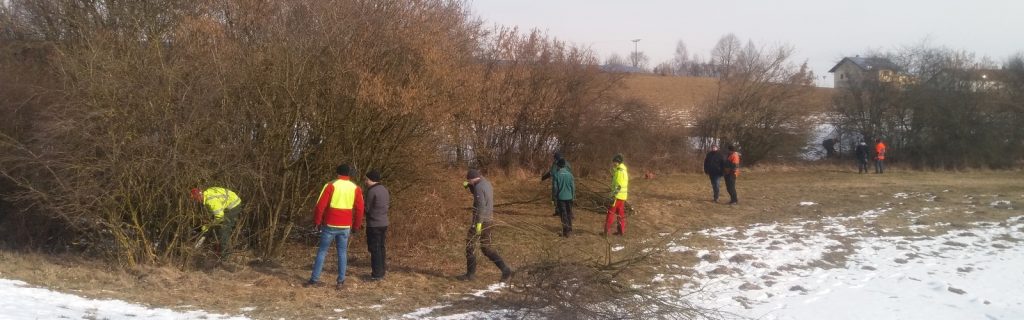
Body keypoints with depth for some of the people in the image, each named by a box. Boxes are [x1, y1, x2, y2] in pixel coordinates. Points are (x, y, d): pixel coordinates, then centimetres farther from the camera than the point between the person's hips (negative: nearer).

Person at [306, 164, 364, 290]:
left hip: (330, 225, -2)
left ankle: (314, 279, 8)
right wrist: (356, 226, 12)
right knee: (342, 252, 8)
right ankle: (341, 282, 4)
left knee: (322, 251, 7)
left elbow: (320, 206, -9)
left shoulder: (331, 185, -6)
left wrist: (317, 221, 3)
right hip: (345, 226, 2)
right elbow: (359, 209, 2)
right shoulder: (355, 188, 2)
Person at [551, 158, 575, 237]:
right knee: (569, 213, 17)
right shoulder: (569, 174, -3)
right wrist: (573, 197, 13)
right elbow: (573, 186, 1)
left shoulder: (556, 175, -10)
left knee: (563, 215, 2)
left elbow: (555, 188, -8)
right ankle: (569, 228, 27)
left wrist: (554, 198, 2)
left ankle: (566, 231, 0)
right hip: (569, 197, 2)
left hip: (560, 198, -2)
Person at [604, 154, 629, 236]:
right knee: (620, 213, 12)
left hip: (618, 195, -10)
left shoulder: (620, 171, -17)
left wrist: (614, 195, -23)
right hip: (622, 196, 10)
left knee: (611, 212, -6)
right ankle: (621, 231, 15)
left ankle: (606, 230, -6)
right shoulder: (624, 170, 14)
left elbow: (619, 186, -23)